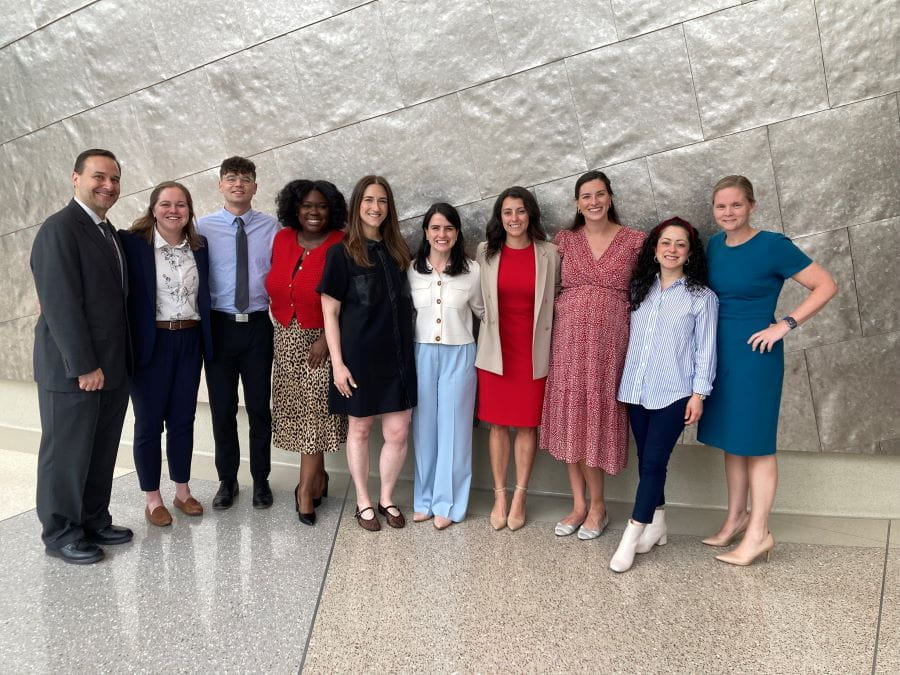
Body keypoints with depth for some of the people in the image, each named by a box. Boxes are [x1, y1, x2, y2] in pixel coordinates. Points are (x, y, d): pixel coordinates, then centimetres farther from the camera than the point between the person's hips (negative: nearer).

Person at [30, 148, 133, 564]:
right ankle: (60, 534, 20)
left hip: (112, 366, 8)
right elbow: (61, 305, -19)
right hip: (72, 369, -8)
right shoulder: (60, 229, -13)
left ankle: (94, 521, 30)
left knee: (102, 451, 16)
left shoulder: (108, 233, 13)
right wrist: (84, 366, -20)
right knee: (67, 453, 6)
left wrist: (119, 361, 10)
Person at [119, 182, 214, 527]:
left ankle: (182, 491, 27)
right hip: (151, 344, -4)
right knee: (149, 422, 6)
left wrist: (205, 342, 6)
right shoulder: (132, 243, -8)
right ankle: (152, 499, 19)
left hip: (189, 343, 4)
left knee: (183, 420, 13)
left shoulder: (199, 246, 6)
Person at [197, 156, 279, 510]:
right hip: (219, 324, 0)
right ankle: (227, 481, 25)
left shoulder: (271, 227, 2)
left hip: (258, 325, 0)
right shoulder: (203, 227, 0)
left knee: (259, 406, 8)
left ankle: (261, 480, 23)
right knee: (222, 408, 9)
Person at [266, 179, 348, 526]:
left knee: (315, 411, -2)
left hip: (322, 340, -5)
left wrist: (326, 338, -18)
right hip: (287, 339, 5)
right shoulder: (282, 239, 4)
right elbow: (275, 286, 12)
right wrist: (281, 319, 5)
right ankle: (318, 475, 26)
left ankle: (306, 487, 8)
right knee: (300, 410, 10)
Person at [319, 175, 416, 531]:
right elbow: (330, 313, -7)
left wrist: (407, 348, 10)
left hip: (397, 354, 4)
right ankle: (363, 501, 27)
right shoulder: (341, 253, -5)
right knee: (359, 429, 10)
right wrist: (338, 362, -12)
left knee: (398, 432, 4)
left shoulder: (397, 251, 8)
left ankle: (386, 498, 25)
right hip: (359, 354, -4)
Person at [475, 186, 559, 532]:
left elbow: (552, 302, 3)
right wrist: (486, 339, 6)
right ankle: (499, 497, 19)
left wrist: (548, 346, 1)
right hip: (495, 350, 1)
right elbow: (478, 300, 8)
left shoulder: (548, 254, -2)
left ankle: (519, 498, 19)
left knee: (527, 425, 7)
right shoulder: (486, 252, 1)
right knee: (498, 424, 7)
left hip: (533, 351, -1)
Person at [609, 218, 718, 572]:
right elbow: (631, 337, 11)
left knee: (653, 461, -8)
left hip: (674, 393, -4)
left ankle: (632, 536, -3)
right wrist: (625, 382, 7)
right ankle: (656, 526, 25)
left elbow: (705, 349, -3)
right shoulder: (639, 289, 10)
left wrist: (699, 393, -8)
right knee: (646, 460, 10)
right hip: (637, 389, 4)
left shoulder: (702, 297, -1)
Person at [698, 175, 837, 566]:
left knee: (755, 440, 0)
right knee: (731, 438, 14)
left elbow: (826, 285, -12)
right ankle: (736, 517, 27)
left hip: (755, 354, -6)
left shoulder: (773, 246, -12)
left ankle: (759, 533, 10)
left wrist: (786, 325, -16)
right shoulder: (714, 246, 6)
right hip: (720, 352, 7)